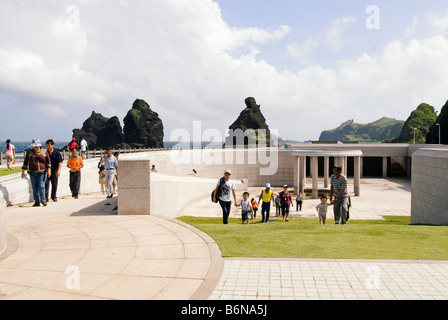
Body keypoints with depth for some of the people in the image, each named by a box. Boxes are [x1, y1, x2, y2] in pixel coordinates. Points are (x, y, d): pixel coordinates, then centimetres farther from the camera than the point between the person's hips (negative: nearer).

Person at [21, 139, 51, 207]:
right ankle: (37, 202, 11)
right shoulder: (29, 152, 6)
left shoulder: (44, 152, 3)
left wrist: (49, 170, -5)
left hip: (42, 172, -2)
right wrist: (23, 172, 5)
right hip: (32, 173, 2)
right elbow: (25, 162, 8)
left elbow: (48, 162, 4)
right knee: (34, 188, 3)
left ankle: (43, 200, 2)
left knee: (41, 186, -10)